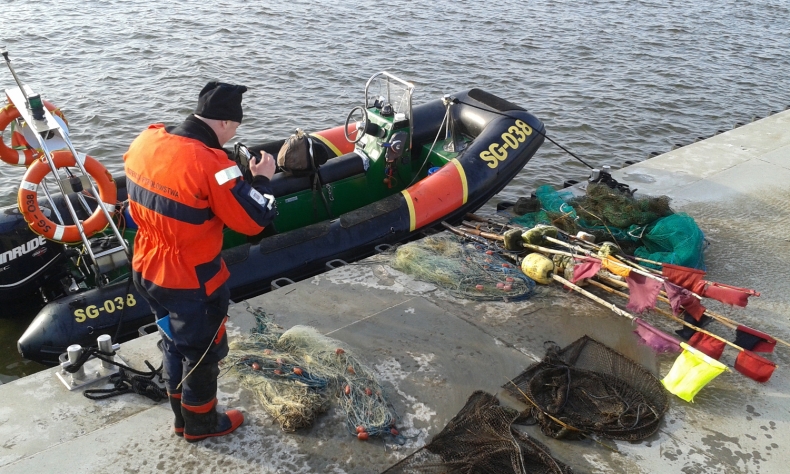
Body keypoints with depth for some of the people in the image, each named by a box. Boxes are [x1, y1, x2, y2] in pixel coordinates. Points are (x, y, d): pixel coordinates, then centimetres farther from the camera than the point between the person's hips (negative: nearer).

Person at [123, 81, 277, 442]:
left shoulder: (146, 141, -7)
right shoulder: (210, 164, -28)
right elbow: (256, 220, -21)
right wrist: (262, 179, -5)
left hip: (147, 271, 7)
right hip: (192, 283, -7)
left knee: (175, 344, 26)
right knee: (202, 352, 16)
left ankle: (181, 417, 46)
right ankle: (200, 424, 39)